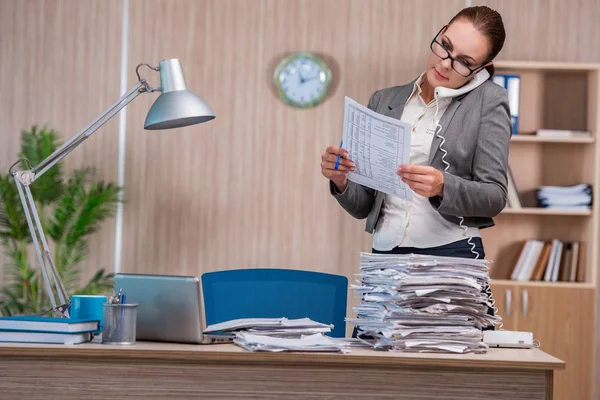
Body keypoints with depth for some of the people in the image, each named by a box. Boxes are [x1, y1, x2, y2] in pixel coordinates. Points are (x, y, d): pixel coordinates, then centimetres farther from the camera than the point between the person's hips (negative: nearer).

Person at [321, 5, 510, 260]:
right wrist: (341, 180, -9)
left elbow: (495, 197, -3)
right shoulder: (384, 101, 10)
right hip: (385, 254, 3)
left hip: (453, 256, -3)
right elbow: (362, 206, 12)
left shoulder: (488, 101, 1)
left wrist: (443, 186, -21)